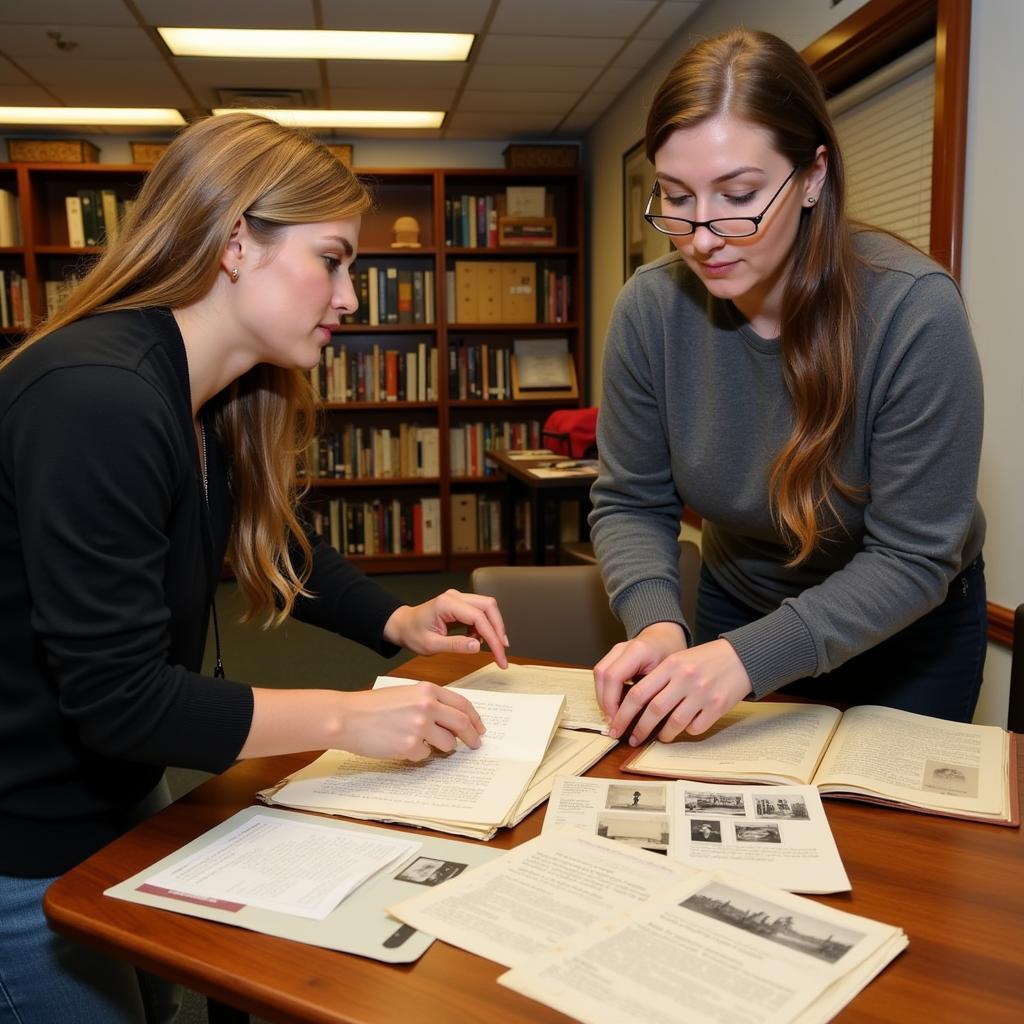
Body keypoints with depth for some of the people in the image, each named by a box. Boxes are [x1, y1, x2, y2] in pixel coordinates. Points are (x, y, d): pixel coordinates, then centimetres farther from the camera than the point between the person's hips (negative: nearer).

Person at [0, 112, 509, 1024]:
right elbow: (116, 696, -30)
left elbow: (284, 549, 12)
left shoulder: (222, 400, -2)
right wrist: (348, 718, -26)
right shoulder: (94, 401, -31)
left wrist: (401, 623, -2)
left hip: (123, 797, 9)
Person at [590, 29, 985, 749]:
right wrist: (656, 623, -30)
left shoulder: (914, 310, -29)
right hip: (738, 602, 3)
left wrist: (752, 656, -36)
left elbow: (913, 558, -25)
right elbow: (630, 505, -11)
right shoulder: (651, 307, -19)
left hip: (907, 630, -2)